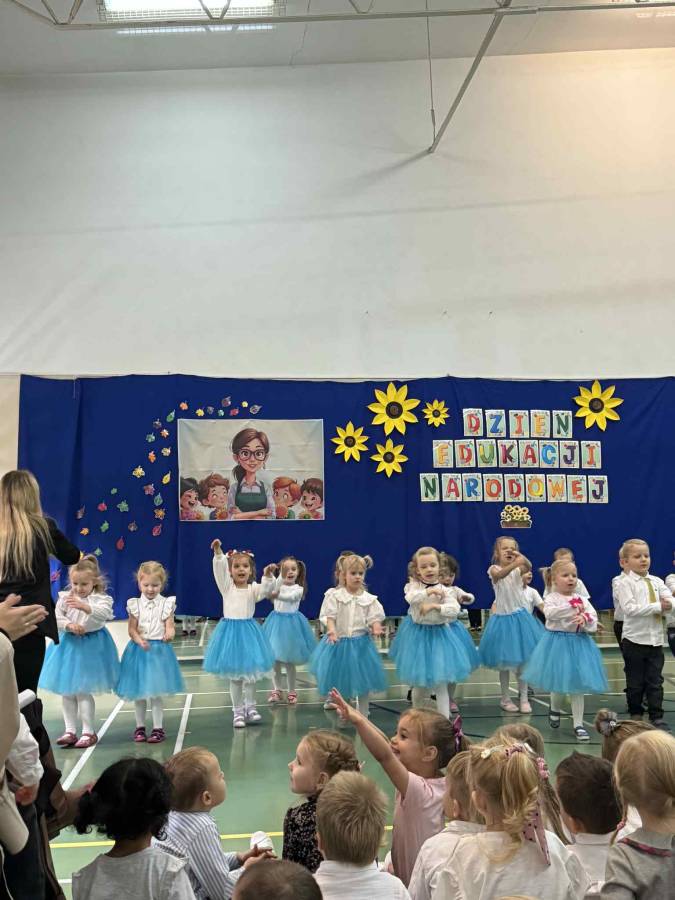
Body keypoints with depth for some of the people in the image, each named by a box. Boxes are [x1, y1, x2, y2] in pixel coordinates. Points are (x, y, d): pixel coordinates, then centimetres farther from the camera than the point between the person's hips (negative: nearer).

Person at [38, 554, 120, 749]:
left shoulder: (101, 598, -8)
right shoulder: (65, 597, 2)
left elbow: (104, 613, -28)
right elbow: (56, 618, -3)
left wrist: (85, 607, -43)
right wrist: (69, 625, -21)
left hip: (91, 646, -5)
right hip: (69, 645, 5)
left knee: (82, 691, -5)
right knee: (67, 691, 10)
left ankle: (89, 732, 8)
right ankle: (70, 731, 21)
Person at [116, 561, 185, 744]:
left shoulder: (166, 604, -2)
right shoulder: (135, 604, 0)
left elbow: (169, 626, -8)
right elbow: (132, 629, -3)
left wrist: (169, 633, -32)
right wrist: (139, 640, -23)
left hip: (159, 650, -2)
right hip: (139, 650, 2)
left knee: (156, 691, 0)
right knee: (138, 692, 10)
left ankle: (158, 728, 10)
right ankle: (140, 727, 24)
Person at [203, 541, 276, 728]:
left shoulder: (253, 588, 0)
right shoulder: (227, 586, -1)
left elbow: (266, 589, -19)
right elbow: (219, 570, -16)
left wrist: (268, 576, -37)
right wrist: (218, 553, -32)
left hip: (248, 632, 1)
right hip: (230, 632, -1)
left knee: (250, 672, 10)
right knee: (234, 675, 7)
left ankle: (250, 707, 25)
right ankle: (237, 711, 18)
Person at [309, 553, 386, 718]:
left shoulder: (369, 599, 0)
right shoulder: (334, 595, -6)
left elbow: (374, 617, -2)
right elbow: (329, 616, -10)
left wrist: (376, 628, -22)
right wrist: (332, 630, -27)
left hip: (360, 643, 2)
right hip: (339, 642, -1)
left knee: (363, 680, 8)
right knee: (338, 679, 10)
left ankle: (363, 715, 23)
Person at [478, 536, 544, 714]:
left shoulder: (518, 568, 1)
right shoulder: (494, 569, -7)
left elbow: (528, 567, -23)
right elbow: (499, 575, -32)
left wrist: (522, 559, -47)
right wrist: (514, 564, -51)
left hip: (520, 616, 2)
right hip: (502, 617, -2)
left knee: (522, 660, 6)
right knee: (504, 662, 7)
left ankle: (523, 698, 18)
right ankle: (505, 698, 20)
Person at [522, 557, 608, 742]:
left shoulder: (582, 600, 5)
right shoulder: (551, 598, -5)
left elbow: (594, 621, -2)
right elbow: (550, 612, -27)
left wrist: (584, 619, -23)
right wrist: (572, 607, -26)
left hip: (579, 643, 3)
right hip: (558, 643, -2)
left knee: (577, 685, 3)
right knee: (558, 682, 7)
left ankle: (578, 724, 11)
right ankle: (554, 709, 38)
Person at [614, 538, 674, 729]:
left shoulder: (656, 581, 9)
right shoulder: (625, 583, -8)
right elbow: (630, 608, -20)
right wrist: (658, 607, -18)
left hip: (656, 639, 4)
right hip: (634, 640, -4)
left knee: (655, 680, 6)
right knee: (635, 681, 7)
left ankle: (656, 716, 13)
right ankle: (635, 714, 21)